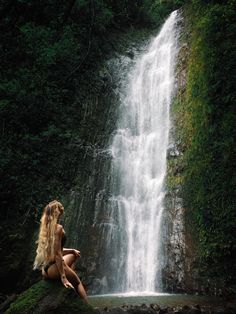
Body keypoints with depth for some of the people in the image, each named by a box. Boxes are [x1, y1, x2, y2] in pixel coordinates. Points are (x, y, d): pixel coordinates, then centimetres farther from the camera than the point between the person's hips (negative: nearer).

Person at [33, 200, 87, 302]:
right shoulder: (58, 227, -14)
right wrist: (63, 277, -17)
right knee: (77, 282, 8)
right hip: (53, 268, -8)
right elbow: (57, 254, -19)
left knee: (73, 255, 24)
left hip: (45, 268, 8)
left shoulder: (46, 227, 11)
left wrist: (72, 250, 22)